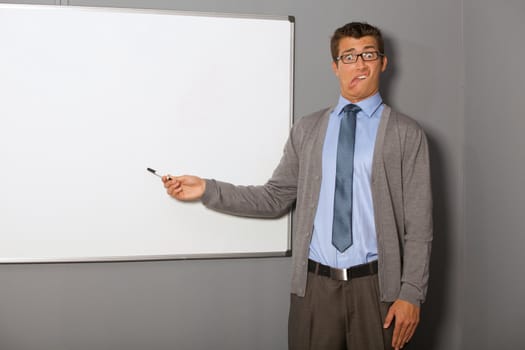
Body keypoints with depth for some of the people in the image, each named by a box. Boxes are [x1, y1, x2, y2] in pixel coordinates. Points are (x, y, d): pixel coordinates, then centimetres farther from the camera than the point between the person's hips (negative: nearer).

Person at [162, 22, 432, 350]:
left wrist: (411, 294, -9)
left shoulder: (407, 134, 0)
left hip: (375, 286, -2)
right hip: (314, 285, 2)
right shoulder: (307, 129, 8)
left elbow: (418, 224, -3)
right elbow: (275, 198, 8)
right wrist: (208, 190, -1)